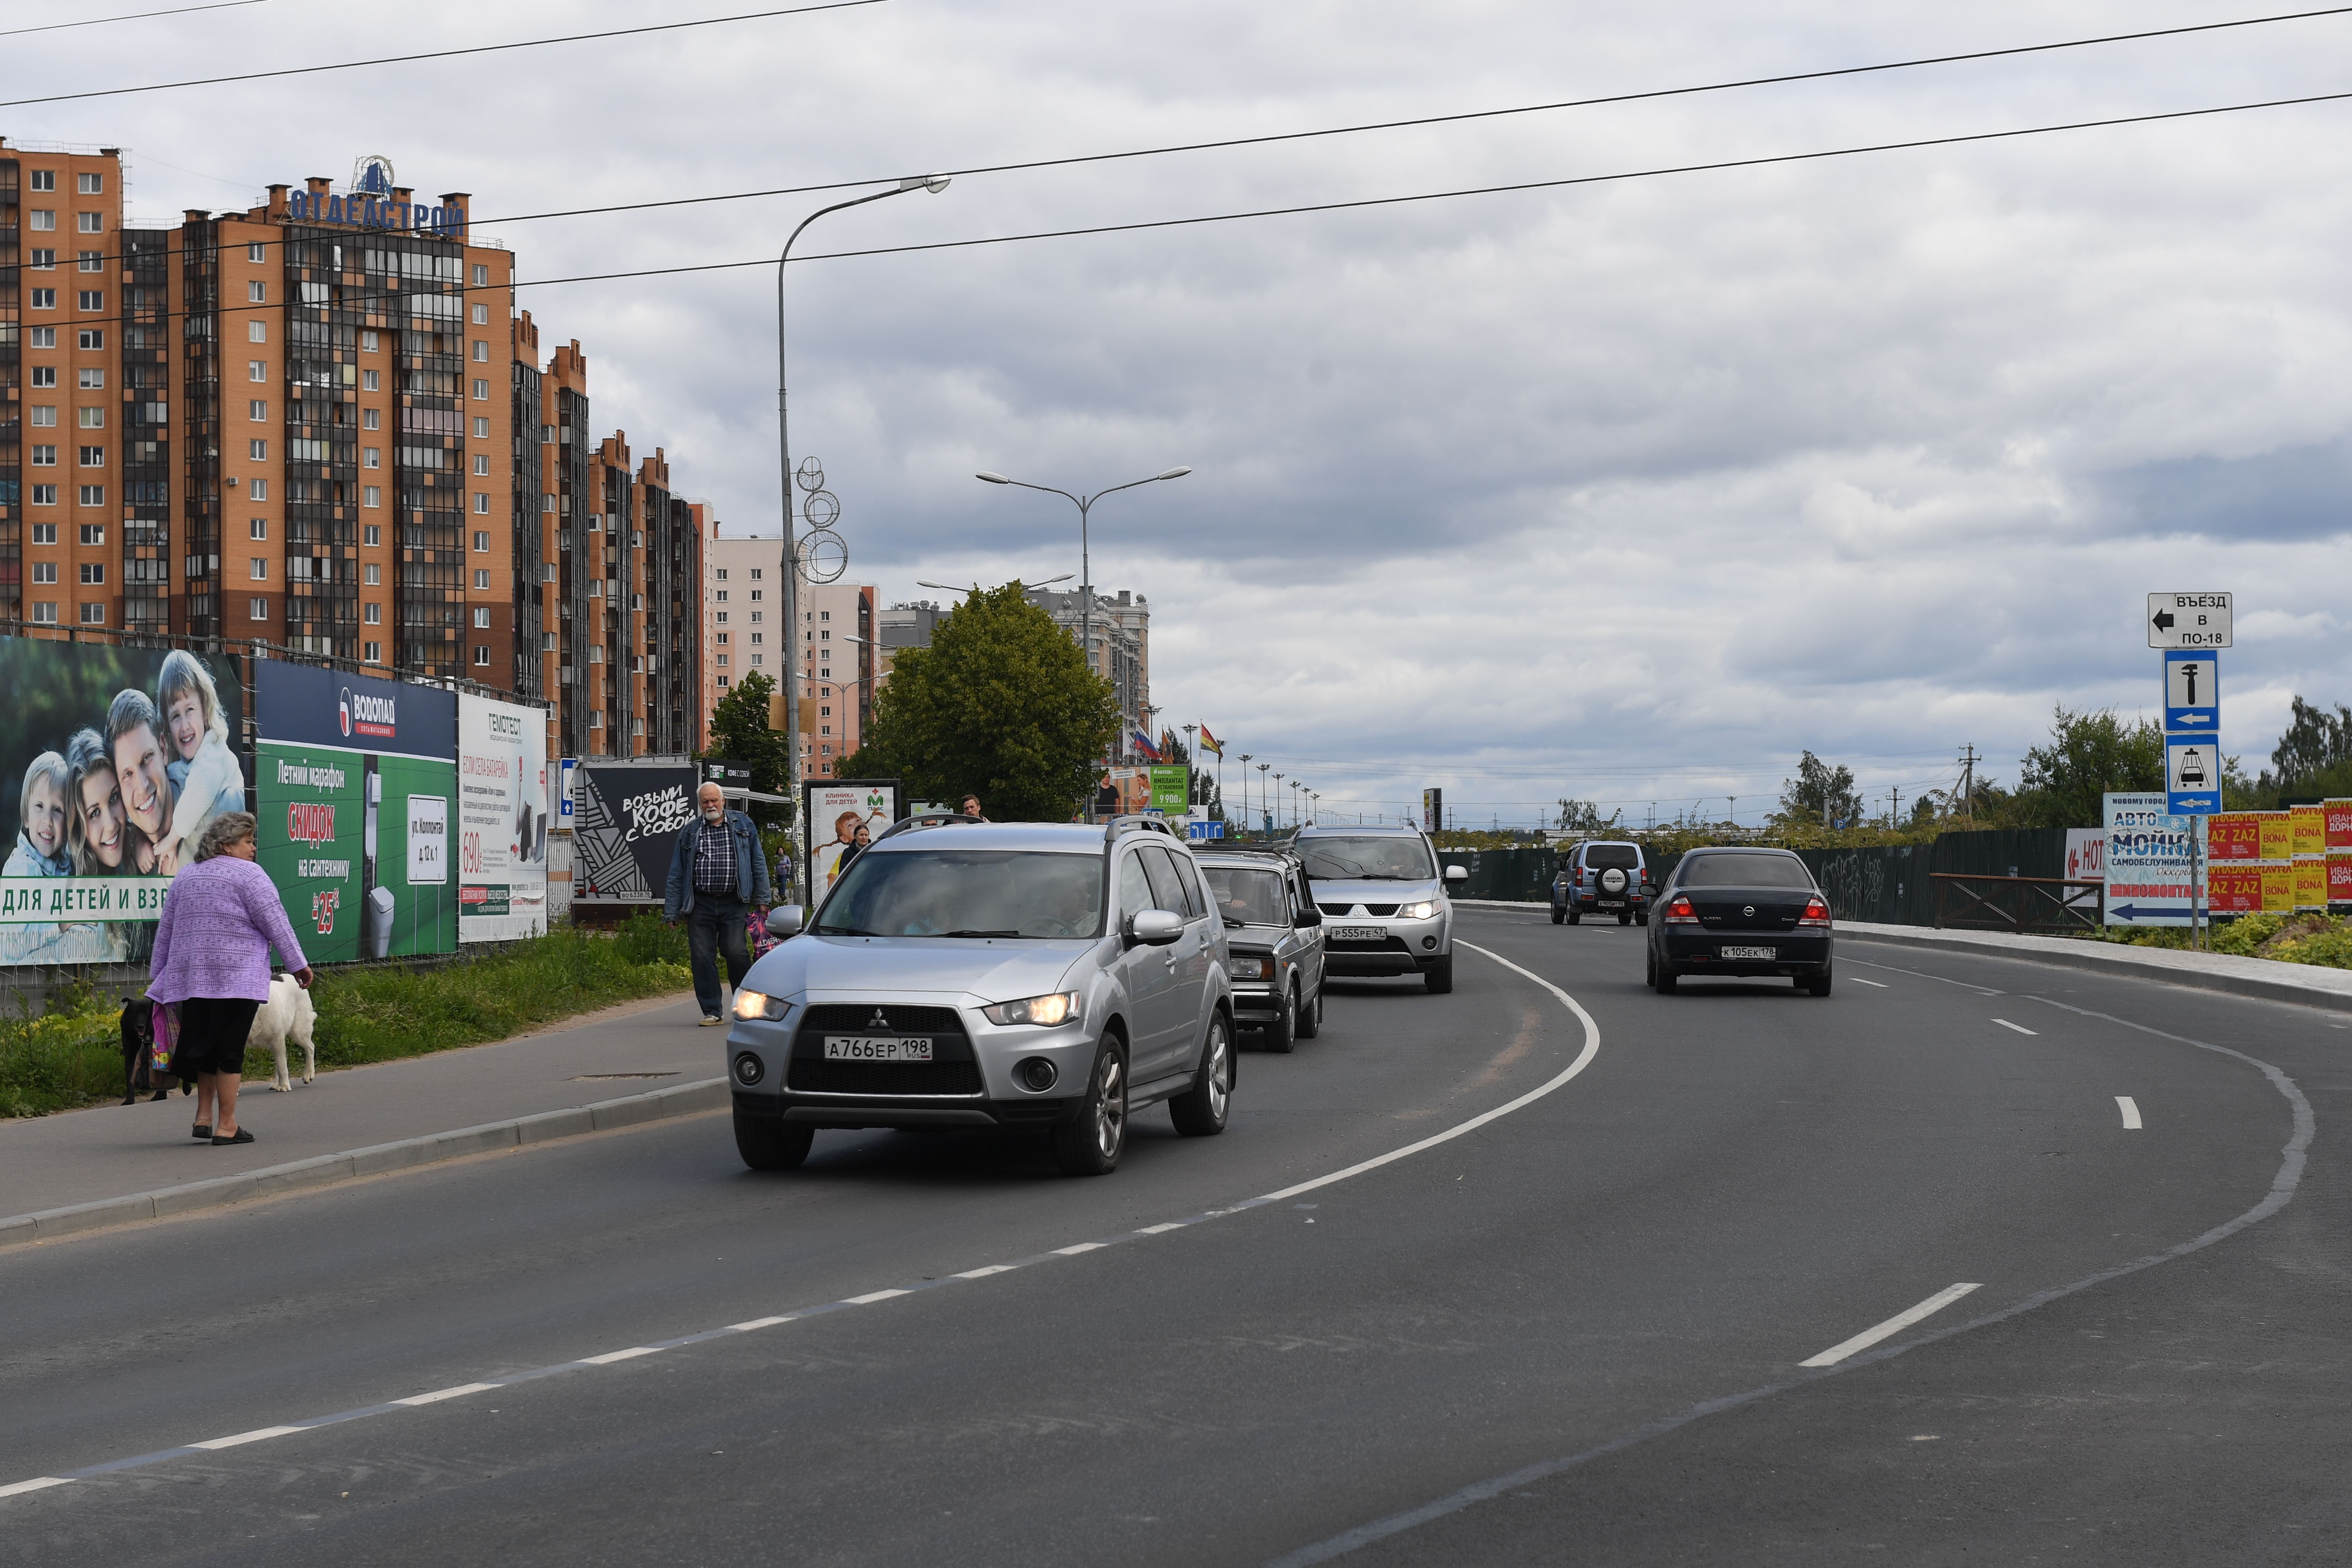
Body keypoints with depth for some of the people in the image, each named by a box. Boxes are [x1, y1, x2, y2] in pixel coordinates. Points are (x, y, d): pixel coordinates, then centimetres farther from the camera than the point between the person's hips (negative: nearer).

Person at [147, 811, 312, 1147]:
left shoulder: (184, 878, 17)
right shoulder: (247, 874, -4)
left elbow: (165, 931, 20)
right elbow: (276, 924, -8)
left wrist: (157, 976, 25)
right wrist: (298, 965, -3)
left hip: (192, 977, 6)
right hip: (237, 978, -6)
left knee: (206, 1046, 16)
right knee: (229, 1049, -3)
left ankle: (204, 1116, 13)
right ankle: (226, 1125, -2)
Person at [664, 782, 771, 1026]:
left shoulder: (743, 825, 9)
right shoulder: (689, 833, 11)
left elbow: (758, 863, 11)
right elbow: (677, 875, 11)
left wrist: (761, 898, 4)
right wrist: (672, 912, 6)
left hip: (733, 904, -2)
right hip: (700, 903, 2)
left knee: (736, 953, -11)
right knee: (702, 958, -3)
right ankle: (712, 1012, 5)